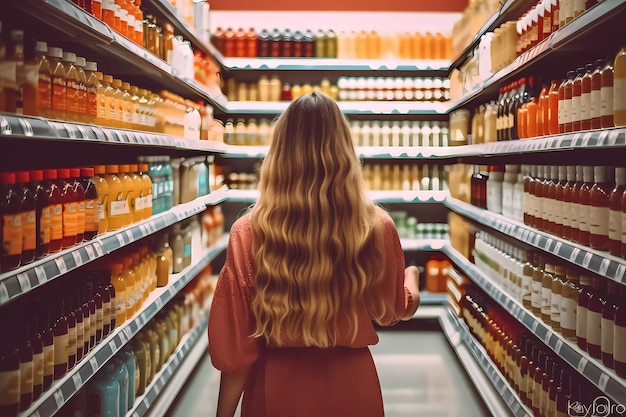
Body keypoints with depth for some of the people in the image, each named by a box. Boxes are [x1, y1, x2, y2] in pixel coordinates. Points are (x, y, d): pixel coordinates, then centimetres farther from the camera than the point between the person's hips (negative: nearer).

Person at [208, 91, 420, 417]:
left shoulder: (248, 232, -17)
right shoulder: (377, 227, -13)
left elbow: (236, 345, -12)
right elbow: (393, 311, 5)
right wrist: (412, 277, 26)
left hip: (277, 389, -1)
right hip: (352, 387, 1)